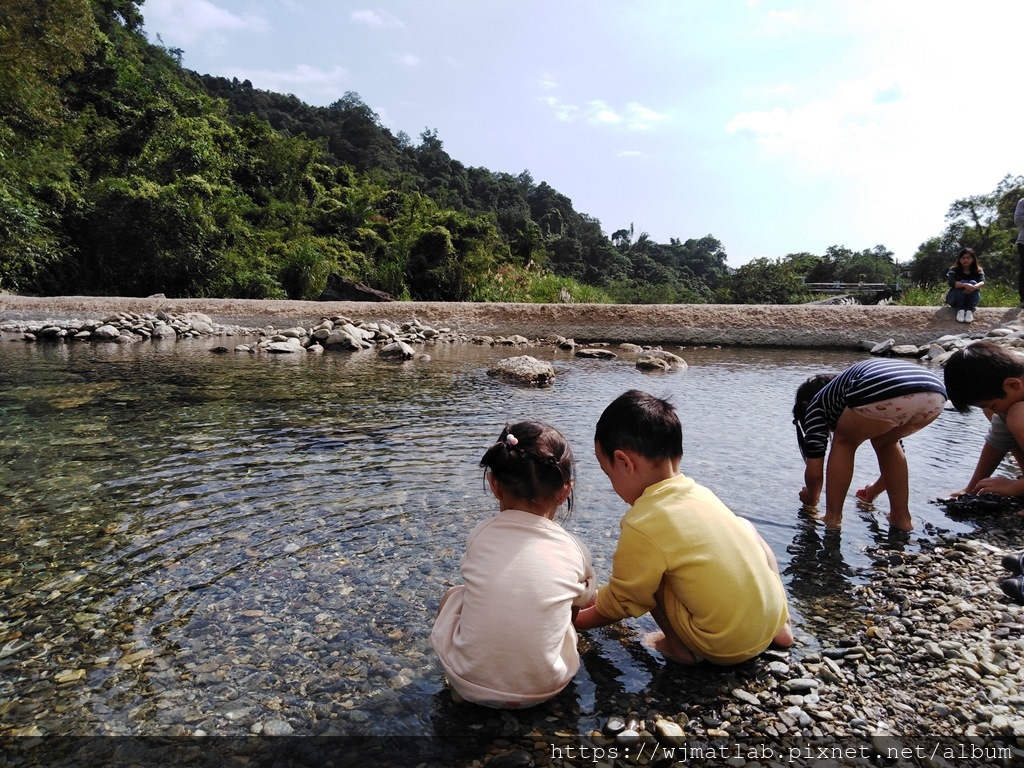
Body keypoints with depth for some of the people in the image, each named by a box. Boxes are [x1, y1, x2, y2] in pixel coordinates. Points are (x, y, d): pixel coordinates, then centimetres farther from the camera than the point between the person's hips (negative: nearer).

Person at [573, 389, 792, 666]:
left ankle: (681, 647, 5)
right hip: (771, 619, 7)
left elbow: (617, 607, -6)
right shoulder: (699, 492, 1)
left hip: (724, 647, -7)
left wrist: (570, 621, 10)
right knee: (744, 526, 28)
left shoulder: (641, 527, -21)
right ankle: (782, 626, 22)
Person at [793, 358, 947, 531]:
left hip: (885, 394, -6)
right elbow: (893, 445, 52)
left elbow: (814, 471, 23)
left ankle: (832, 517, 20)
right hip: (935, 395, 6)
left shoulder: (816, 405, 27)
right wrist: (875, 489, 67)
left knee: (844, 441, 24)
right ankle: (901, 516, 32)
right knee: (885, 442, 34)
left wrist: (811, 498, 44)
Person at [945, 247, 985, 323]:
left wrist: (974, 287, -46)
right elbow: (951, 282, -30)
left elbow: (982, 282, -24)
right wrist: (965, 285, -46)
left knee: (973, 283, -25)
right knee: (963, 282, -26)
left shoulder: (978, 270, -6)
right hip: (955, 299, -2)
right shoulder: (954, 270, -11)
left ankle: (970, 310, -31)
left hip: (970, 300, 2)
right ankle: (960, 310, -31)